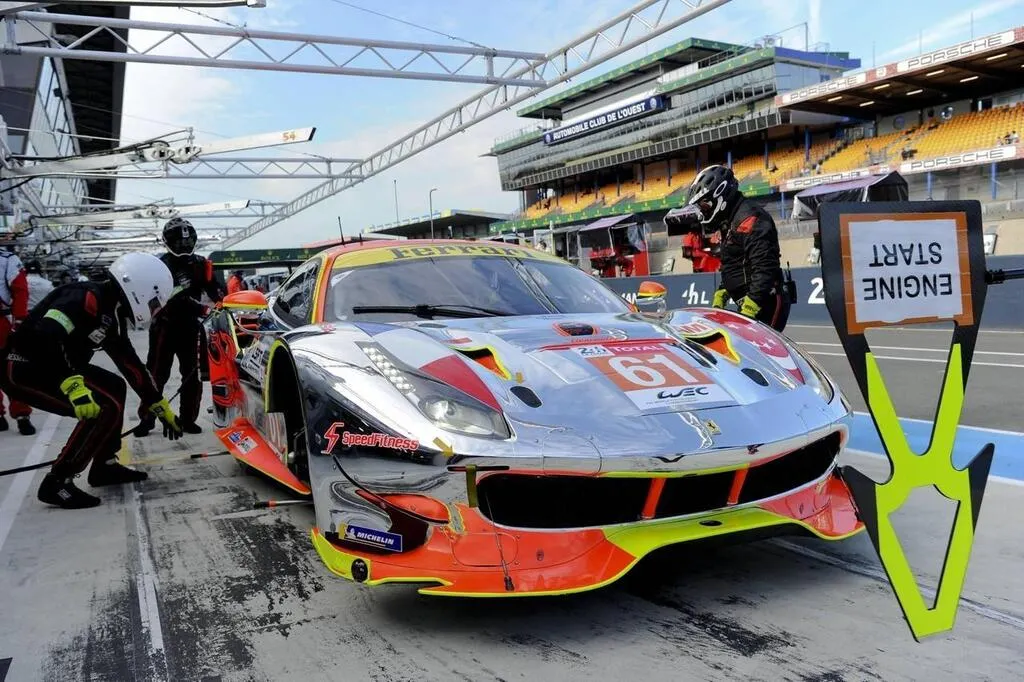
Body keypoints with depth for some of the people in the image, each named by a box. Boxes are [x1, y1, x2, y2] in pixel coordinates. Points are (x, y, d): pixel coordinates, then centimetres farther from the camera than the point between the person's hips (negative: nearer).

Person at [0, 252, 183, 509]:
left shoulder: (111, 315, 9)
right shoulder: (86, 298, -21)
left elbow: (132, 365, 15)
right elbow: (44, 336, -36)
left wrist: (162, 408, 17)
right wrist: (73, 386, -41)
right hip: (22, 369, -10)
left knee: (115, 387, 17)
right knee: (106, 408, -18)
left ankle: (104, 466, 22)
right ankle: (57, 483, -9)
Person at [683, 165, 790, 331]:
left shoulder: (750, 219, -13)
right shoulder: (730, 223, 20)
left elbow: (764, 269, -23)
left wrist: (749, 309, -26)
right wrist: (720, 295, 19)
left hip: (765, 305, -10)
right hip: (748, 306, 10)